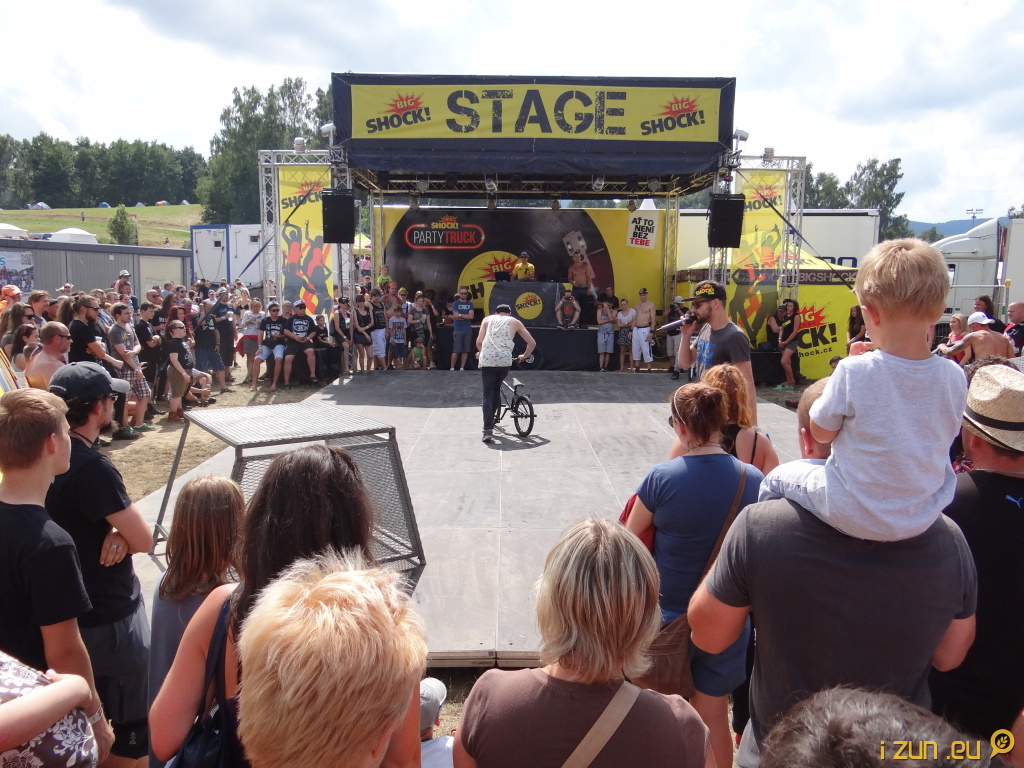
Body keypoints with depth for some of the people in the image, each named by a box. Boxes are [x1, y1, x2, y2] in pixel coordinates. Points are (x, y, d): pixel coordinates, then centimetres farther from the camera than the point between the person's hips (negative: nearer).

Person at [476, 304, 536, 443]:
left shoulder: (488, 319, 19)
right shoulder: (514, 322, 20)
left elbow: (479, 341, 7)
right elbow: (532, 343, 18)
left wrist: (481, 353, 27)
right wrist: (524, 356, 35)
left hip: (487, 360, -1)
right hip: (505, 361, 1)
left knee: (488, 394, 1)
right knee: (496, 390, 23)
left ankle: (488, 430, -12)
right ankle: (491, 421, 28)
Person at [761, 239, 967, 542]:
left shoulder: (854, 371, -24)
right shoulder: (954, 377, -11)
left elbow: (821, 432, -9)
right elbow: (944, 434, 7)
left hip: (854, 516, -5)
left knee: (776, 478, 20)